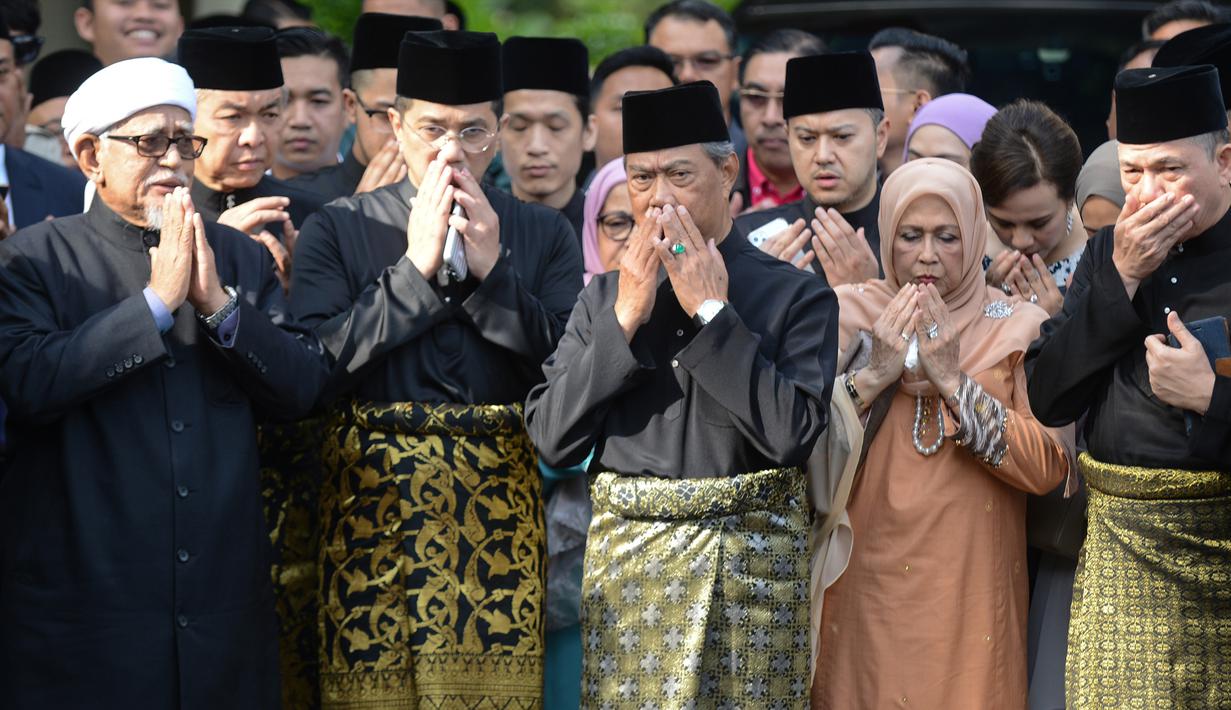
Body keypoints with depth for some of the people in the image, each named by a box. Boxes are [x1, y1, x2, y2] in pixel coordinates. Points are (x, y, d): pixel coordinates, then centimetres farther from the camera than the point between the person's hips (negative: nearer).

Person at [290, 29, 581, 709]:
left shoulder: (544, 235, 9)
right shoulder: (337, 229, 4)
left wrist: (490, 270, -9)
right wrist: (415, 267, -9)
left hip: (502, 502, 1)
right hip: (373, 498, -1)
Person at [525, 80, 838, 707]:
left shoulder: (796, 296, -2)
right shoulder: (603, 297, 9)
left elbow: (792, 433, -15)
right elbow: (551, 438, 0)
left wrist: (712, 314, -12)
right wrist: (625, 319, -7)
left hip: (749, 561, -3)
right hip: (624, 563, 3)